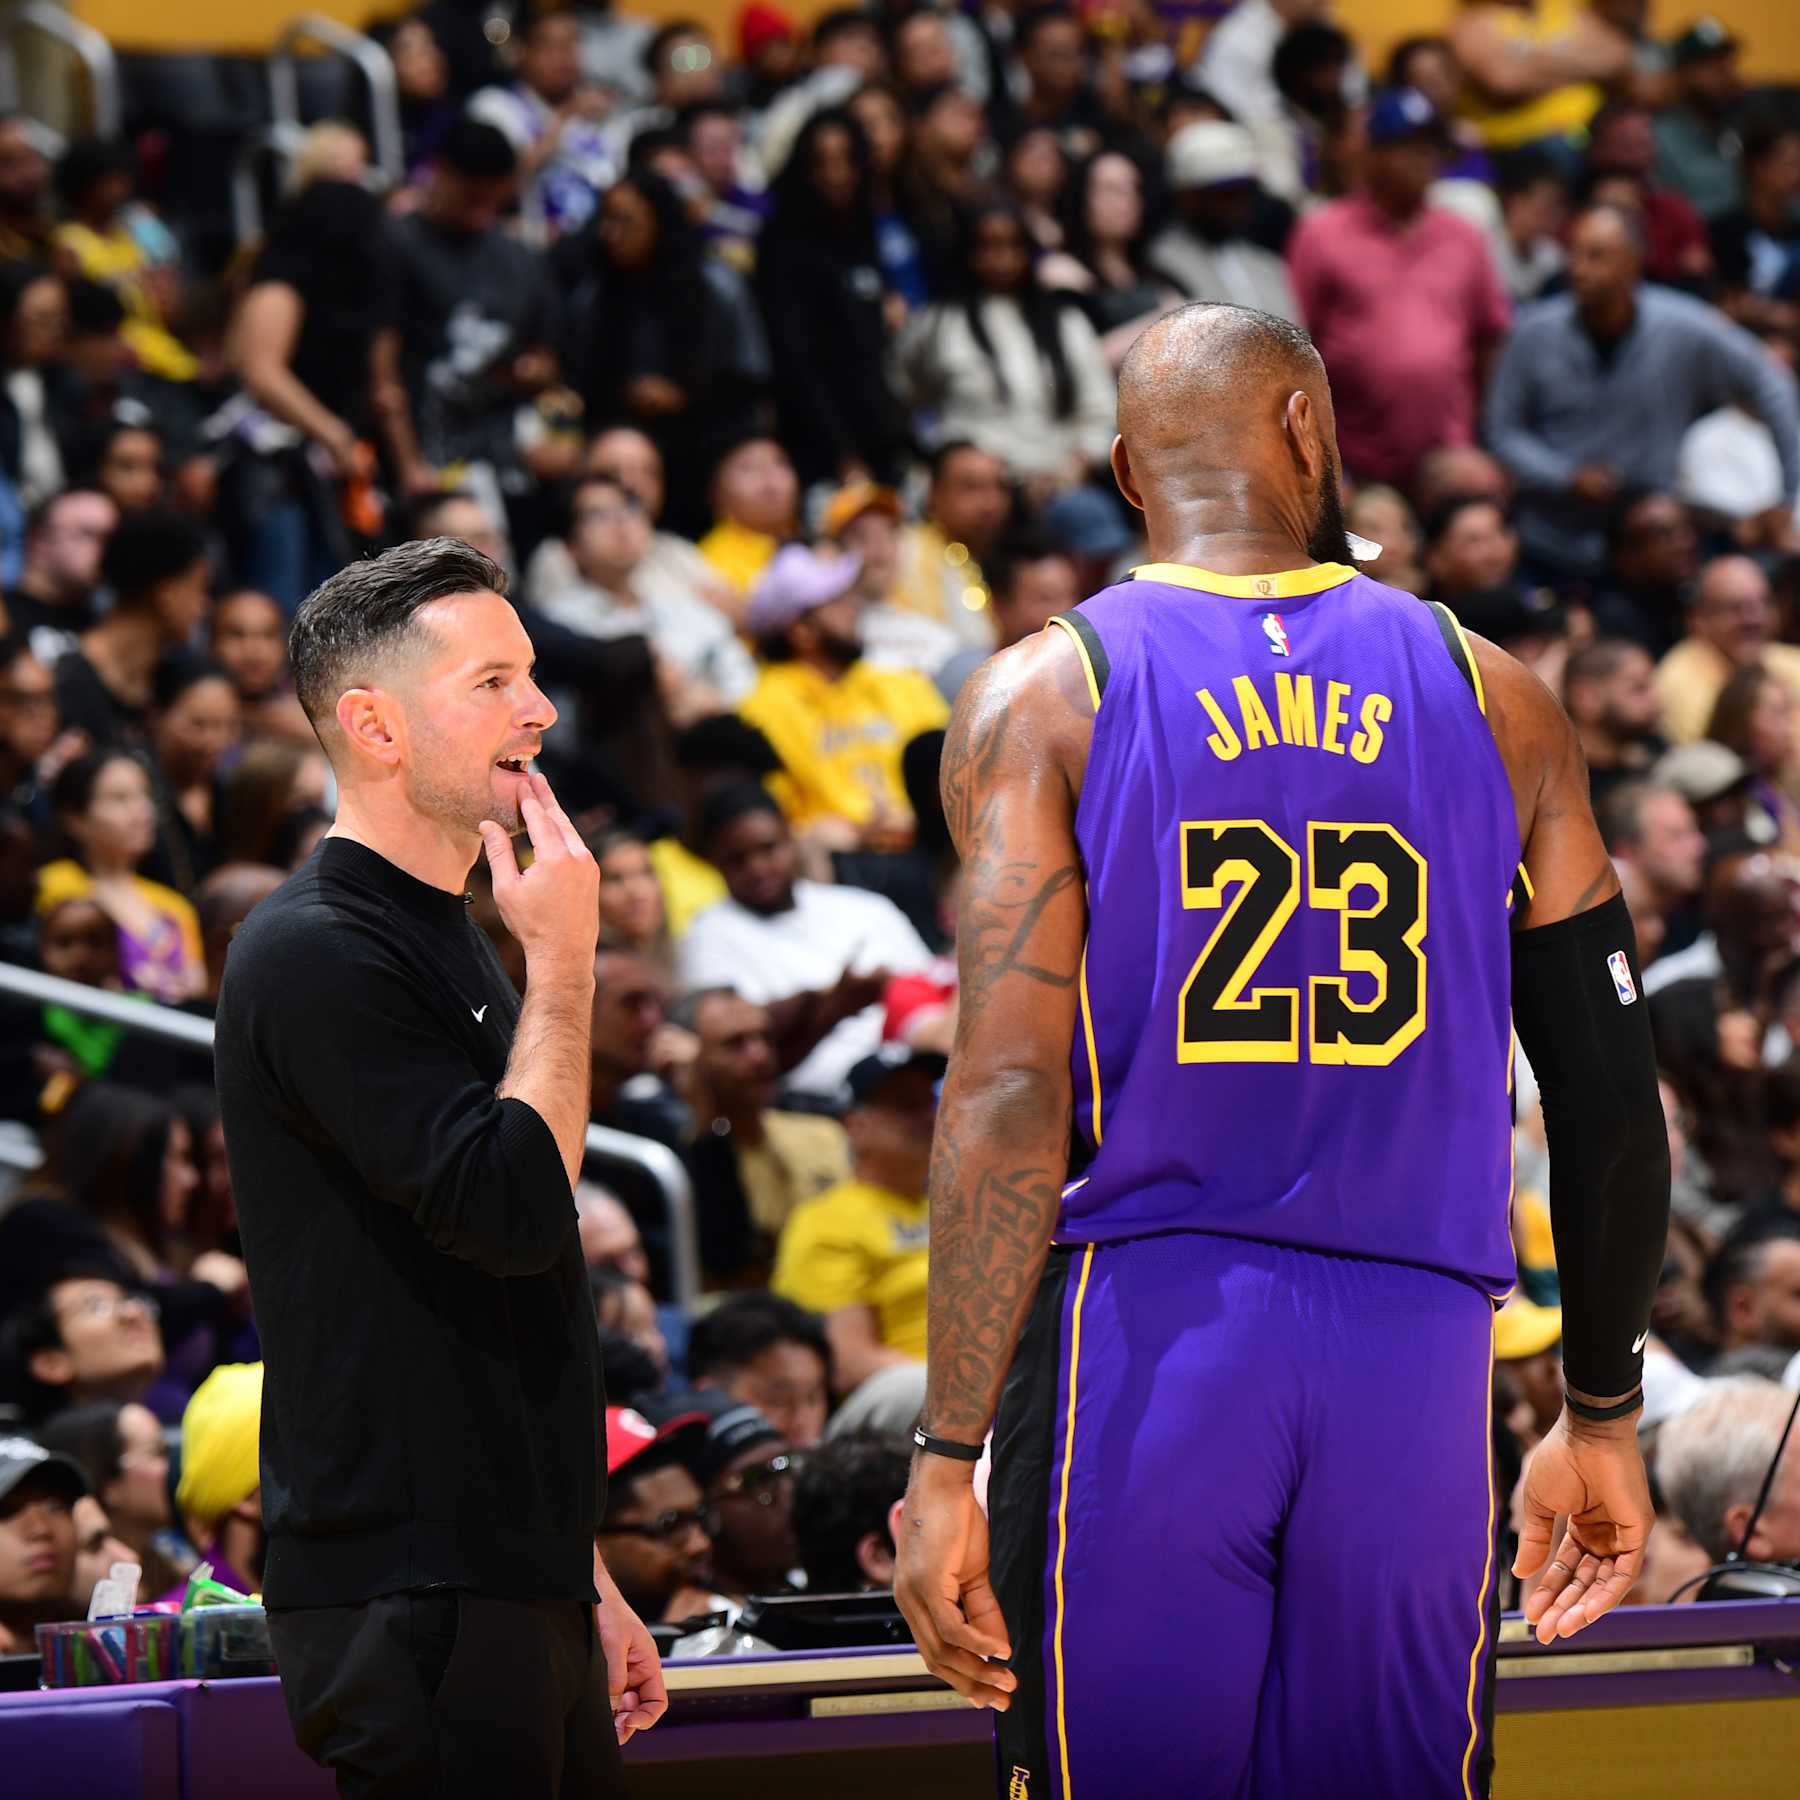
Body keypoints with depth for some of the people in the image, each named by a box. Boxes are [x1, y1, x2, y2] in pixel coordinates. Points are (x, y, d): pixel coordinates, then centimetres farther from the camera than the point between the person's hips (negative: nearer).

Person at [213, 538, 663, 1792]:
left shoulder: (447, 944, 19)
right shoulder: (316, 956, -11)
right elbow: (517, 1208, -22)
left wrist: (585, 1585, 24)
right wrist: (562, 962, -11)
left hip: (515, 1594, 9)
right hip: (409, 1603, -9)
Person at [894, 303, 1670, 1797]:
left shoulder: (1042, 697, 1)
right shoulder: (1497, 702, 9)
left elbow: (1012, 1098, -8)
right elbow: (1613, 1101, 8)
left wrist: (949, 1457, -8)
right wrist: (1601, 1418, 19)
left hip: (1141, 1334, -2)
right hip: (1416, 1350, 2)